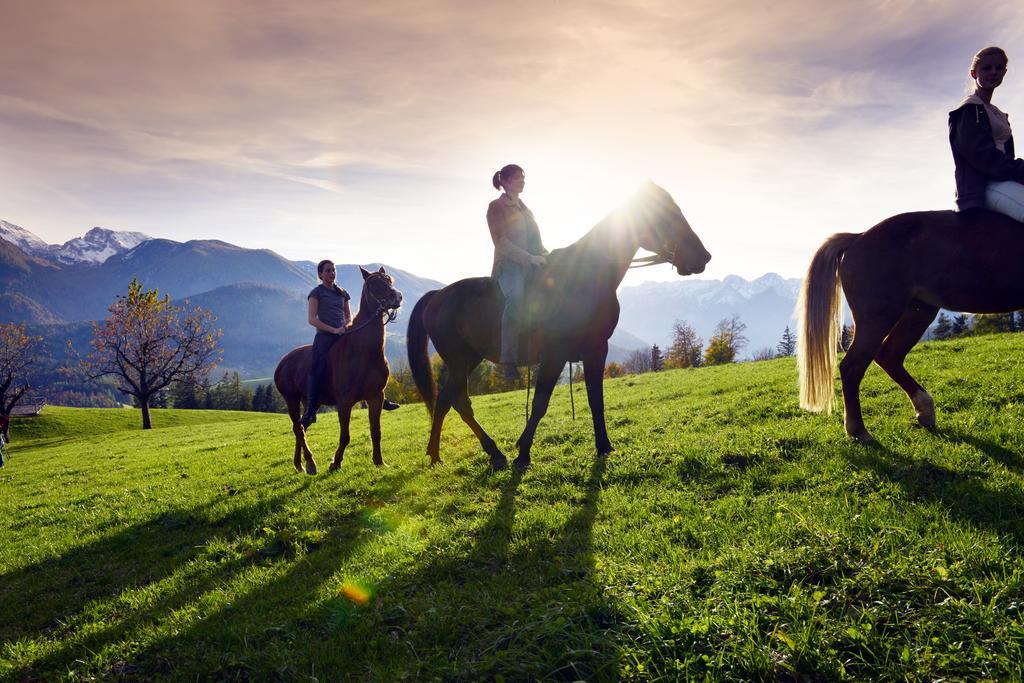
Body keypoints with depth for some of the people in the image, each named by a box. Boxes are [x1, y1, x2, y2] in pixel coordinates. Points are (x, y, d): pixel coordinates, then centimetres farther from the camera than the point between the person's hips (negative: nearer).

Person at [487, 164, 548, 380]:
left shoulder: (525, 209, 24)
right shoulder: (496, 207, 3)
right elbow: (501, 241, -9)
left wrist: (546, 257, 6)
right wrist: (528, 257, -18)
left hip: (532, 264, 8)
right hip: (508, 265, -8)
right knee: (516, 296, -36)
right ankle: (508, 359, -38)